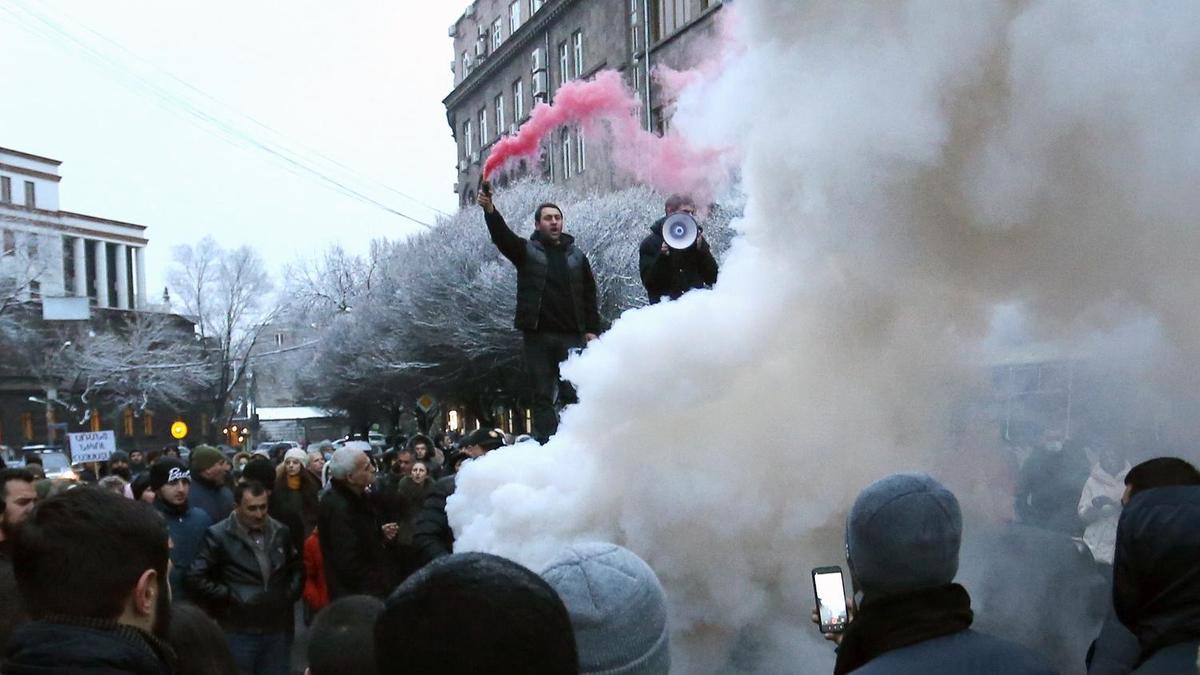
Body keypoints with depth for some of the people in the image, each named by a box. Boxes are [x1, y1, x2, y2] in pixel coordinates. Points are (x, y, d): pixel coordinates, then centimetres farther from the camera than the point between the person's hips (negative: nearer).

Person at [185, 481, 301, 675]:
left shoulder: (280, 531, 7)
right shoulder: (218, 535, -7)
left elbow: (296, 567, 22)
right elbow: (196, 578, -10)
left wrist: (290, 593, 8)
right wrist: (230, 597, -11)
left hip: (277, 630, 4)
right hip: (239, 632, -4)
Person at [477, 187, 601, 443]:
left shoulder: (576, 256, 15)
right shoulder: (527, 251, 9)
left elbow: (590, 295, 13)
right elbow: (501, 235, -10)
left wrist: (592, 329, 3)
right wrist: (490, 210, -29)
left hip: (572, 335, 1)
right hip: (538, 335, -1)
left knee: (575, 393, -4)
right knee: (542, 397, 1)